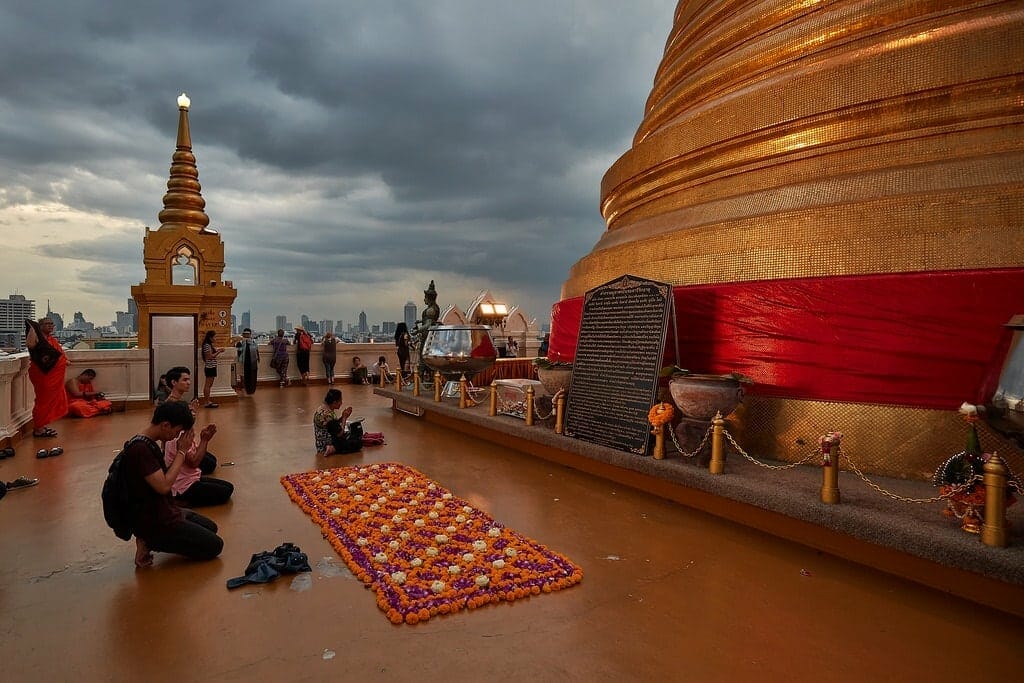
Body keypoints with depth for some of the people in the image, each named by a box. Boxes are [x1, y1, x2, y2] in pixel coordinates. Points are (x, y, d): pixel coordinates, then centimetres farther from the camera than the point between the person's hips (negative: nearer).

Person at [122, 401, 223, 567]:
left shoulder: (149, 443, 6)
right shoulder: (140, 449, -25)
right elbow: (163, 486, -28)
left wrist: (181, 452, -3)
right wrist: (181, 452, -19)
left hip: (162, 511, 10)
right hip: (152, 522, -10)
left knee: (210, 527, 23)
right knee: (214, 545, -4)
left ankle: (152, 540, 11)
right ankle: (152, 542, -2)